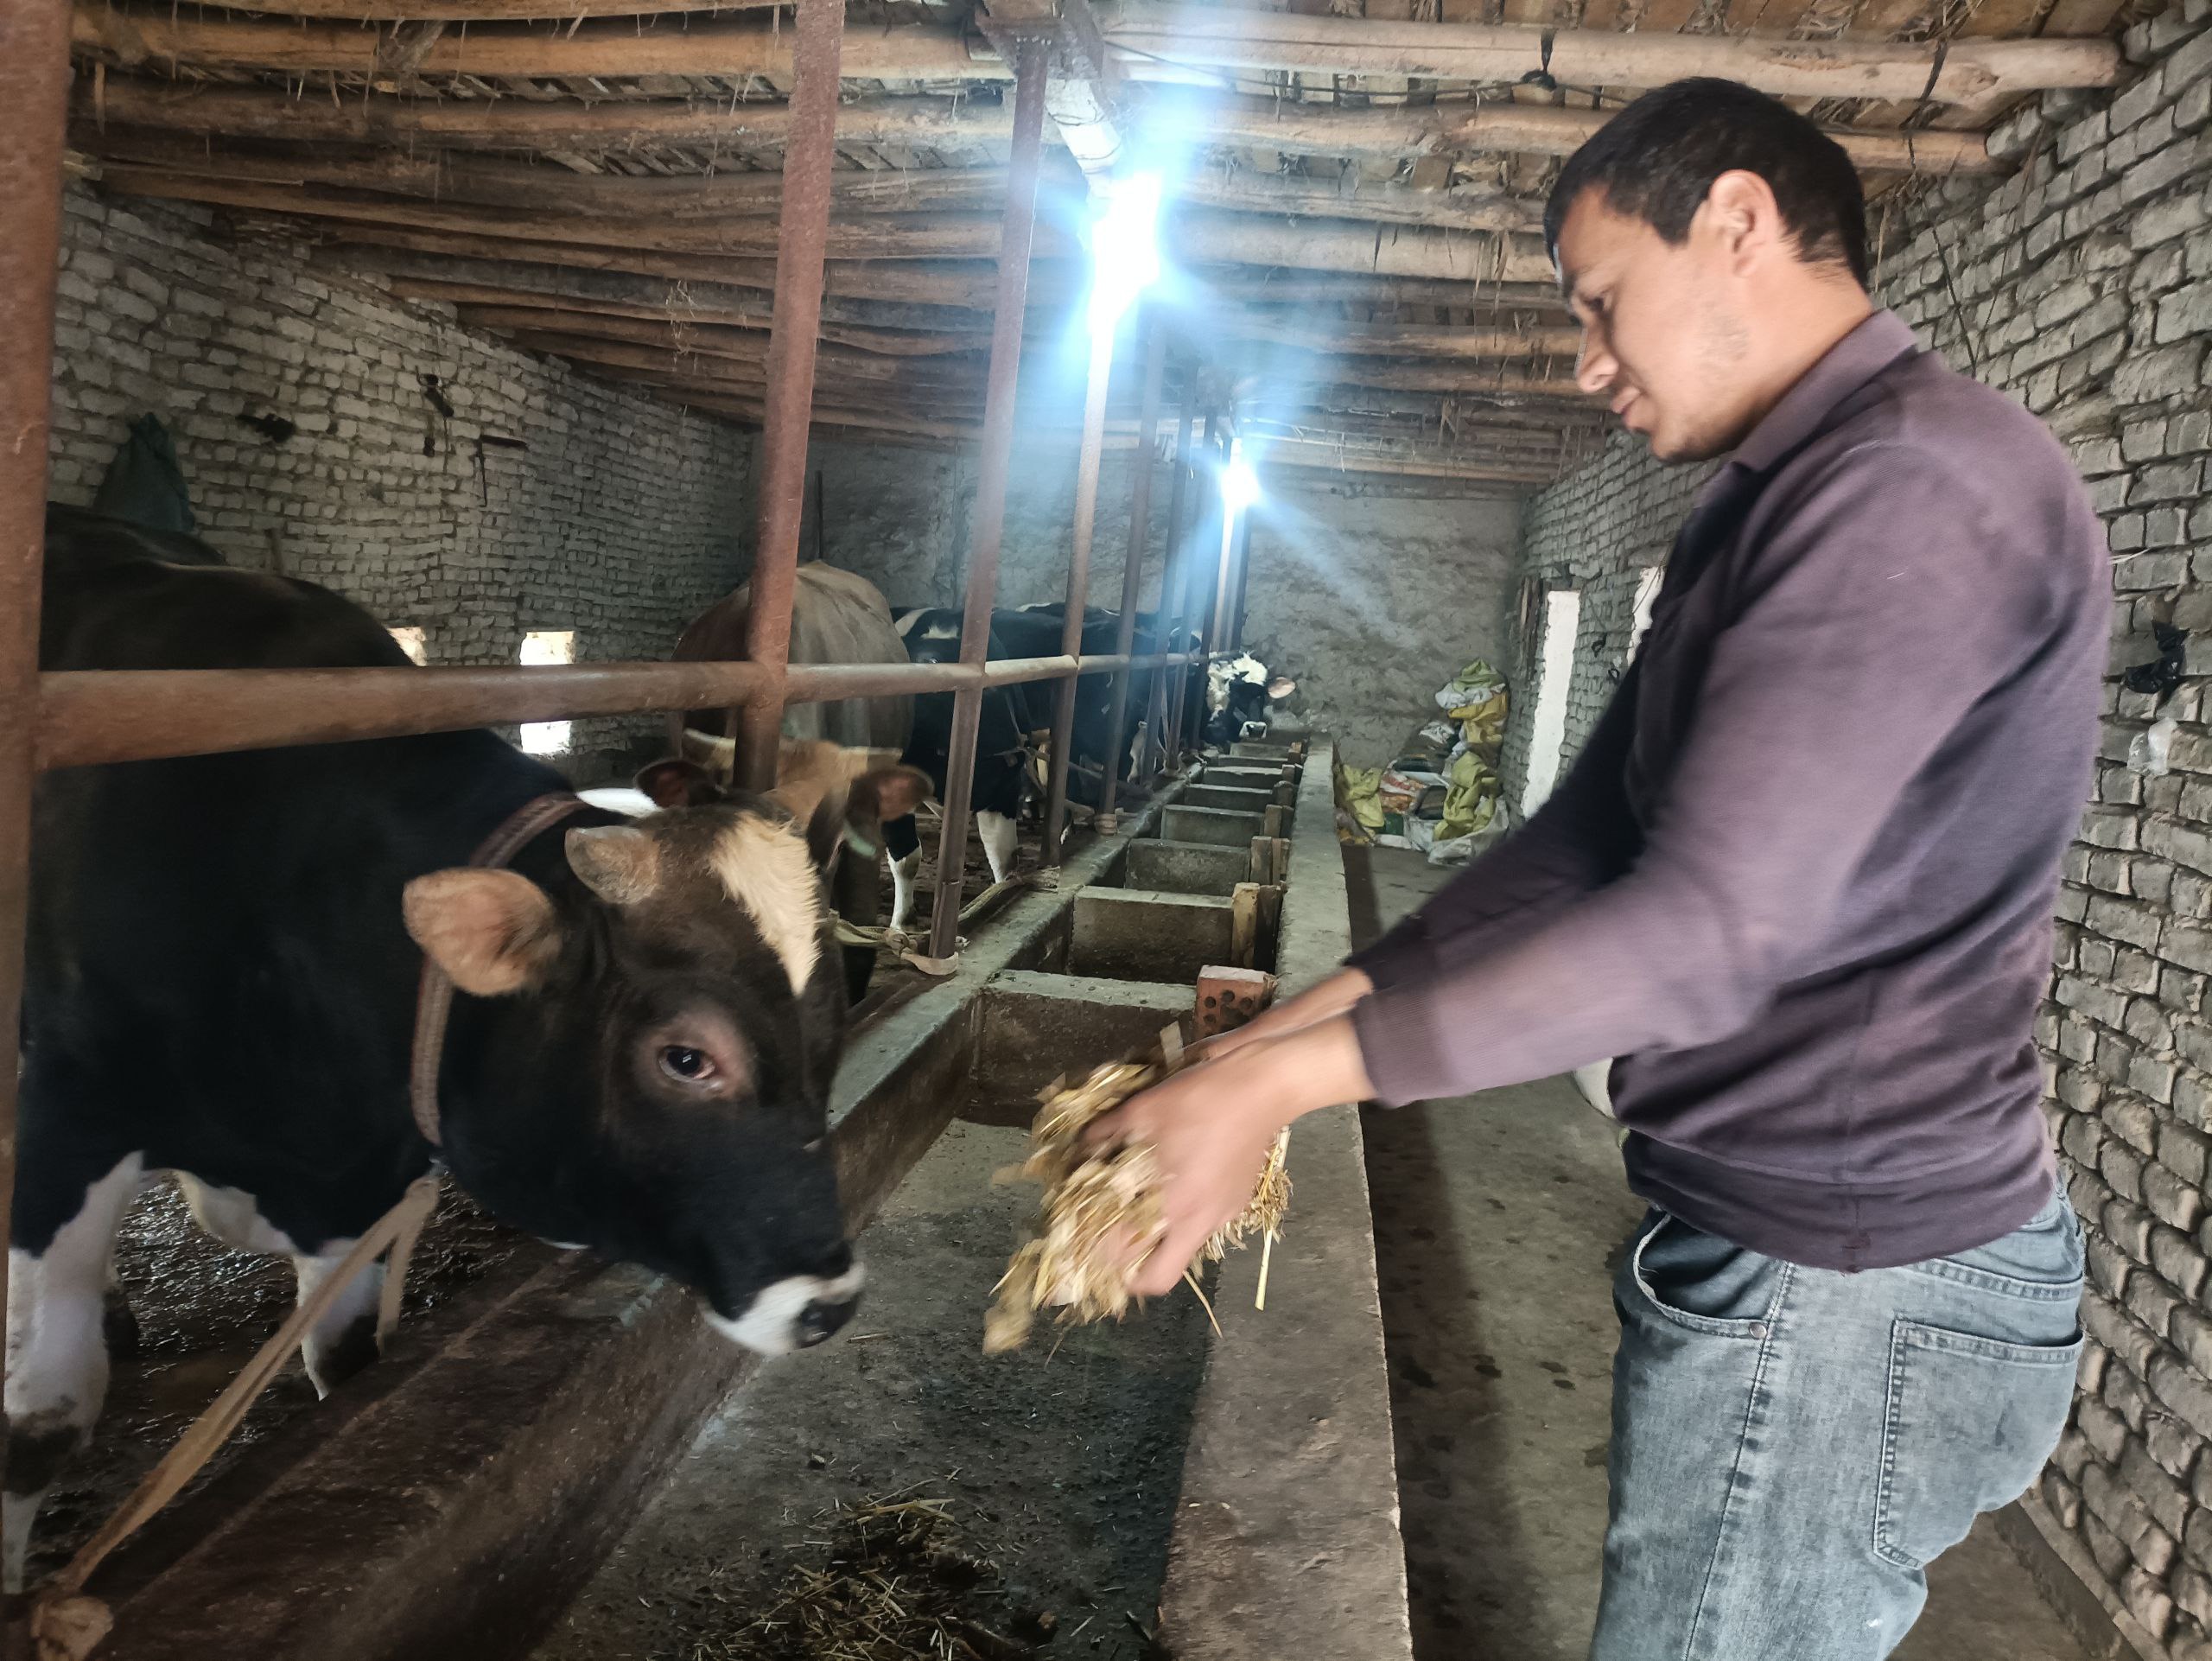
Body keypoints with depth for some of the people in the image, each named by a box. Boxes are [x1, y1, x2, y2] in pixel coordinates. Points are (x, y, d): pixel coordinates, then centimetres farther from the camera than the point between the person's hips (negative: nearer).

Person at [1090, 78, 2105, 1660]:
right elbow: (1581, 848, 10)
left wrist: (1282, 1081, -23)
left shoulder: (1918, 484, -20)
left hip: (1841, 1290, -9)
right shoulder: (1765, 513, 14)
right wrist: (1297, 1021, 1)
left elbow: (1711, 927, -26)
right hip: (1780, 1239, 9)